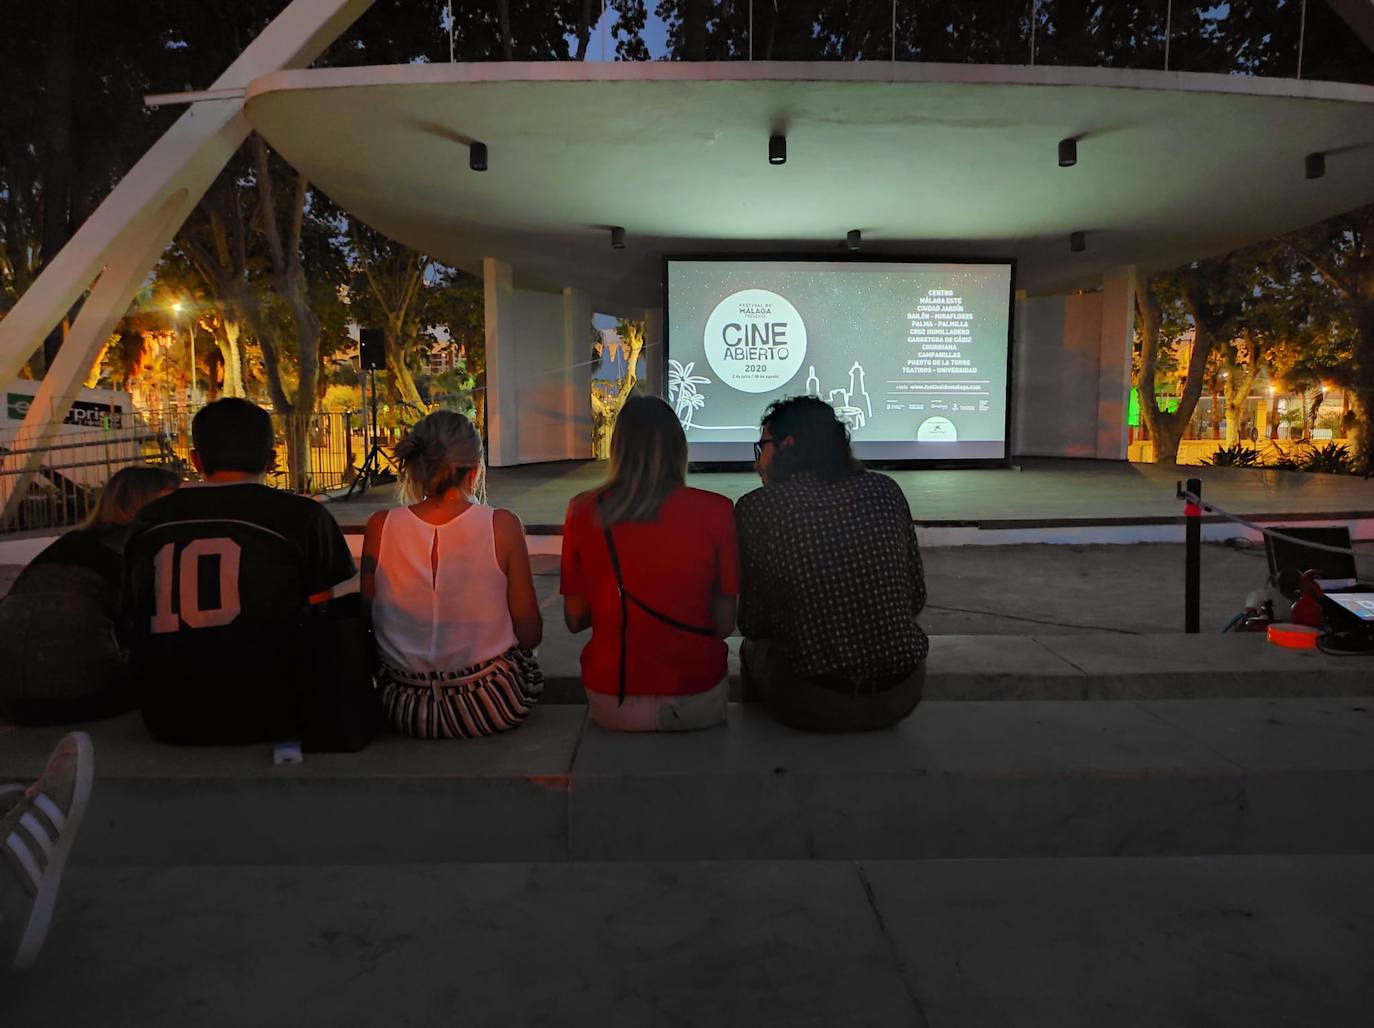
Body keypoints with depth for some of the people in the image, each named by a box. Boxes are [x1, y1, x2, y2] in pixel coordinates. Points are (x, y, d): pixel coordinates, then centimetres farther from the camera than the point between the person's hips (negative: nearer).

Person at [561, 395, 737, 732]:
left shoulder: (582, 512, -7)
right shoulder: (714, 512, -11)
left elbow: (575, 619, 1)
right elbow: (725, 624, -4)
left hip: (611, 707, 2)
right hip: (695, 704, -1)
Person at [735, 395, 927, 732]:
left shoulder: (757, 507, -8)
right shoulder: (885, 490, 3)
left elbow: (753, 624, -4)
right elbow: (916, 598, 8)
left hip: (814, 707, -4)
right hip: (902, 695, 4)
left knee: (753, 649, 27)